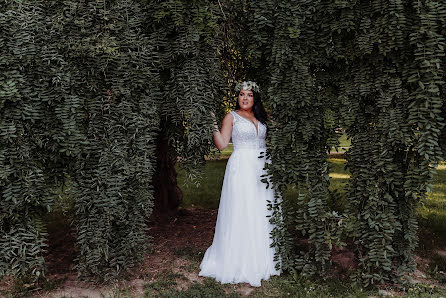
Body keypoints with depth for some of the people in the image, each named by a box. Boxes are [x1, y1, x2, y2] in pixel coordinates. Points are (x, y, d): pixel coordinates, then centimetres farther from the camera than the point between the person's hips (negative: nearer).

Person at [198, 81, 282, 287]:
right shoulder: (232, 116, 0)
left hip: (262, 168, 5)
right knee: (241, 213, -3)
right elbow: (221, 144, -7)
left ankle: (262, 259, 22)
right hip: (241, 168, -5)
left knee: (262, 212, 9)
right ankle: (240, 262, 8)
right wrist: (213, 125, -18)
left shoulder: (261, 117, 15)